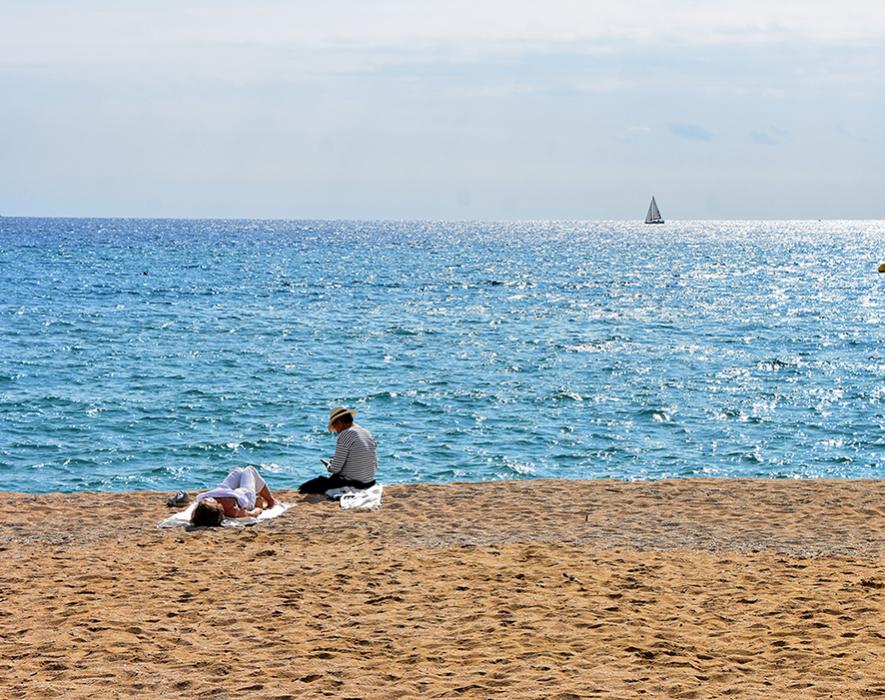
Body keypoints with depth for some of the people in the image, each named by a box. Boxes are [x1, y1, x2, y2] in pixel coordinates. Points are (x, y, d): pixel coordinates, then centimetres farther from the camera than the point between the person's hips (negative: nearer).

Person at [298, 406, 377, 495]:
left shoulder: (345, 435, -15)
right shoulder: (368, 433, 9)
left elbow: (335, 469, -16)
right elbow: (375, 466, 13)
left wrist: (328, 465, 8)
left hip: (351, 484, -8)